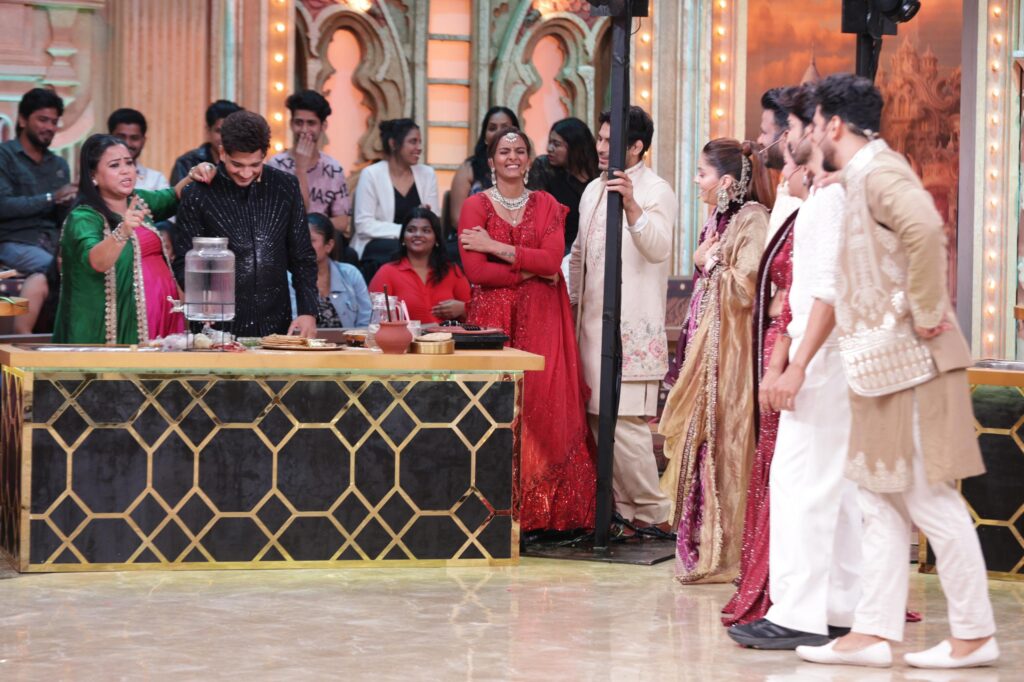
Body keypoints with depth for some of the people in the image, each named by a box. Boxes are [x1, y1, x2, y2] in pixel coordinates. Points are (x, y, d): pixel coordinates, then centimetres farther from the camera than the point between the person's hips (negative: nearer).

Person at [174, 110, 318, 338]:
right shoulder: (198, 195, -3)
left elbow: (302, 258, 9)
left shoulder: (286, 187, 5)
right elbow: (184, 264, -1)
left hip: (276, 325, 2)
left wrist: (308, 312, 0)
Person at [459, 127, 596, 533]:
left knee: (545, 406, -5)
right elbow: (475, 270, -8)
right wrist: (529, 271, -7)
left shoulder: (546, 206, 11)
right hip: (494, 318, -2)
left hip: (542, 321, 2)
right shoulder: (476, 206, 4)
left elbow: (553, 259, -5)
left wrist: (497, 247, -9)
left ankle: (547, 511, -1)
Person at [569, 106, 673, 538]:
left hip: (633, 329, -8)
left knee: (624, 423, -11)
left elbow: (658, 248, -25)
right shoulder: (593, 190, 16)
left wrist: (631, 205, -39)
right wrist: (570, 303, 21)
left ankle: (653, 514, -2)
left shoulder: (656, 192, -8)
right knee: (600, 423, 7)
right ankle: (625, 510, 14)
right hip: (593, 324, 8)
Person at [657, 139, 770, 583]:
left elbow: (744, 289, -19)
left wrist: (709, 264, -8)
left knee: (724, 446, -5)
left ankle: (728, 557, 1)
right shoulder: (717, 219, 15)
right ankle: (704, 551, 16)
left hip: (732, 352, -9)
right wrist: (702, 262, 10)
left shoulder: (751, 221, -13)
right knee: (701, 443, 10)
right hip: (705, 346, 9)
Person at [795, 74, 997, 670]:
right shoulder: (866, 177, 16)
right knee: (883, 504, 9)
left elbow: (925, 229, -34)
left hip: (912, 365, -10)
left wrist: (926, 314, -26)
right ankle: (875, 632, 12)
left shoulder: (878, 172, -15)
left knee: (932, 501, -4)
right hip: (889, 370, 10)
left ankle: (975, 636, 3)